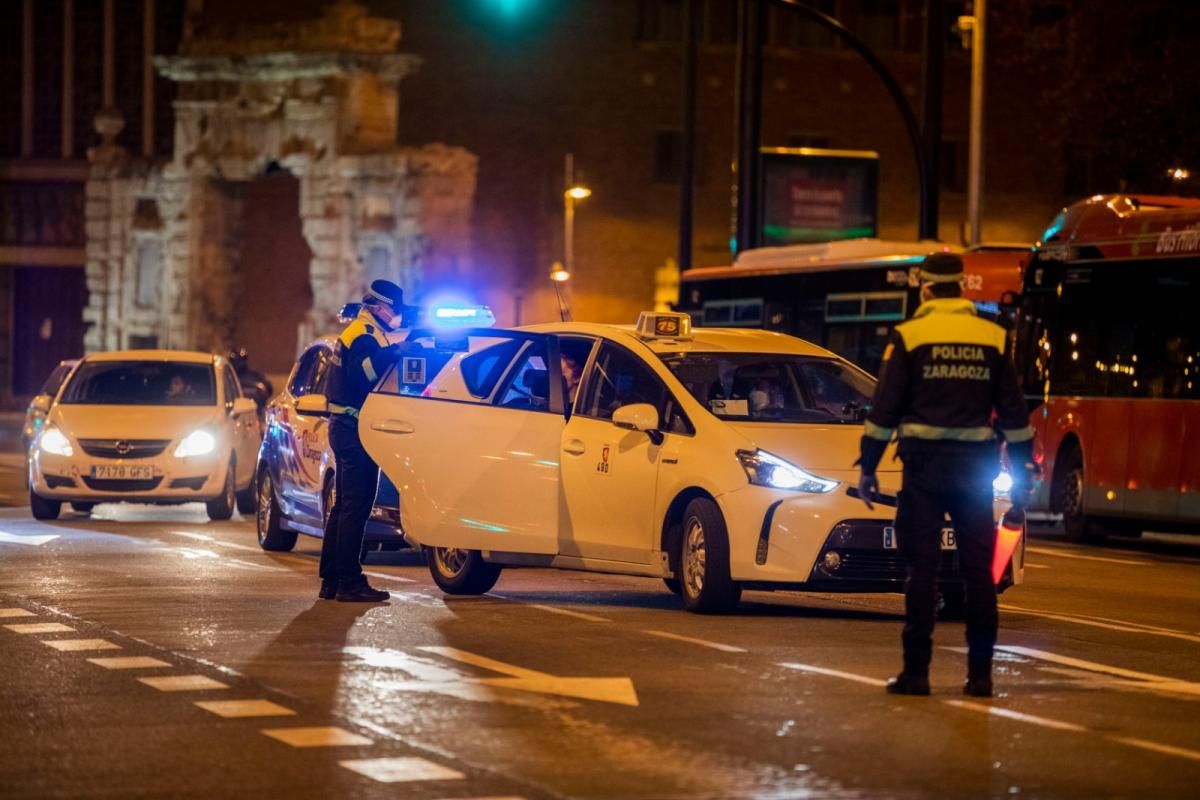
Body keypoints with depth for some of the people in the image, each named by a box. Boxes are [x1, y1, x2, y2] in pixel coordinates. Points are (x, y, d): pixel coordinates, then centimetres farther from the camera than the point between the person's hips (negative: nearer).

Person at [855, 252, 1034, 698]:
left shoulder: (909, 336, -3)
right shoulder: (993, 339, 6)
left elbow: (884, 409, -4)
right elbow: (1014, 412, 8)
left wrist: (867, 467, 1)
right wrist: (1021, 473, 14)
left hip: (925, 465, -2)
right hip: (976, 468, 3)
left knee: (922, 568, 0)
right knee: (978, 571, 7)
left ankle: (916, 671, -2)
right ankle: (980, 674, 7)